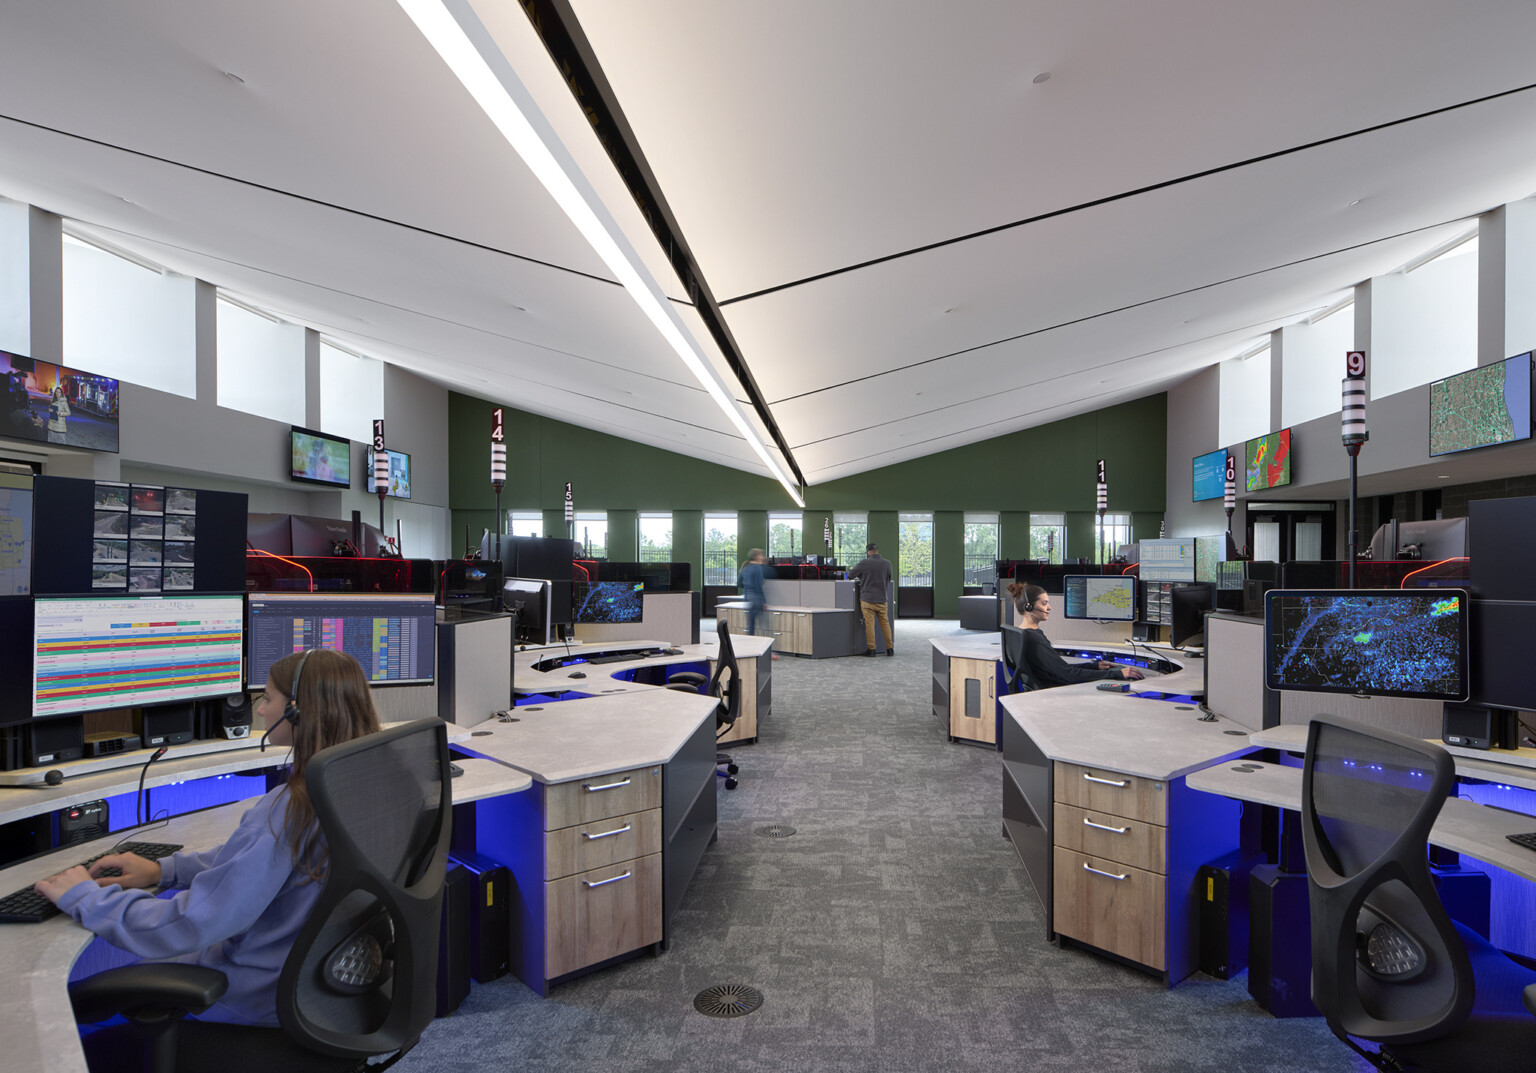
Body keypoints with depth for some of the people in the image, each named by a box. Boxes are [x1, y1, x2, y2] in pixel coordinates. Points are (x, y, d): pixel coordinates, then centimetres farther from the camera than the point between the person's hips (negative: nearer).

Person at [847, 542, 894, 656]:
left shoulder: (864, 563, -9)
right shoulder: (887, 563, -1)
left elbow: (851, 575, -1)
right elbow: (889, 578, 12)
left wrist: (861, 576, 19)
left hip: (867, 599, -3)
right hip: (882, 599, 3)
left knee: (869, 624, 1)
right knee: (885, 624, 12)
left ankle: (871, 649, 4)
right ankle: (890, 648, 16)